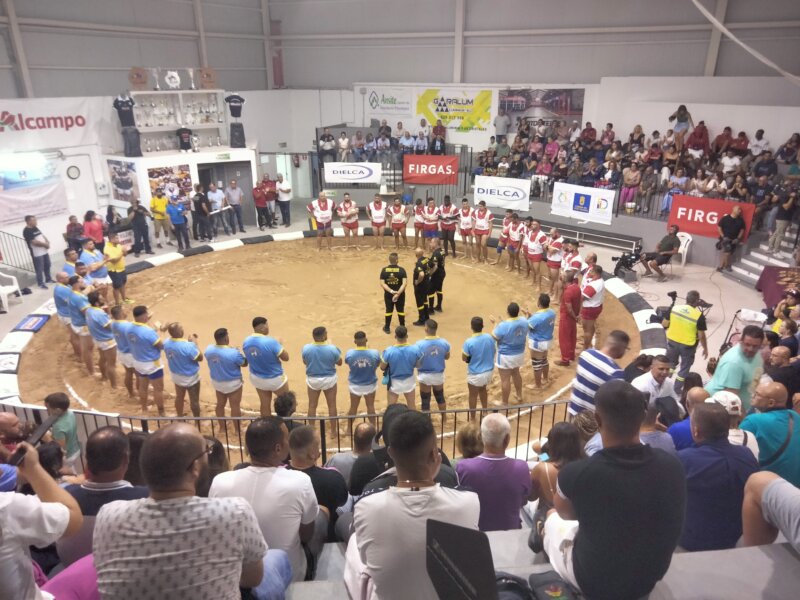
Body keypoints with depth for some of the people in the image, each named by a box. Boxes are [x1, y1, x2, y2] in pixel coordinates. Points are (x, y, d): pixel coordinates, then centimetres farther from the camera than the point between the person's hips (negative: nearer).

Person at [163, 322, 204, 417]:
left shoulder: (166, 342, -14)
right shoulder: (188, 346, -35)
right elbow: (200, 358, -20)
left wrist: (188, 341, -1)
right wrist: (195, 342, -17)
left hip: (176, 376, 6)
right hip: (190, 378, -6)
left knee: (179, 397, 27)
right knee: (194, 400, 14)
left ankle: (180, 417, 46)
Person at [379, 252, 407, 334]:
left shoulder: (384, 270, -8)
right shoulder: (401, 270, -13)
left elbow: (382, 283, -13)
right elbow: (405, 283, -21)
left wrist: (391, 291, -18)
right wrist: (398, 293, -23)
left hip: (388, 294, 1)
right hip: (400, 294, -1)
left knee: (388, 310, 15)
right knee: (401, 311, 14)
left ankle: (387, 328, 25)